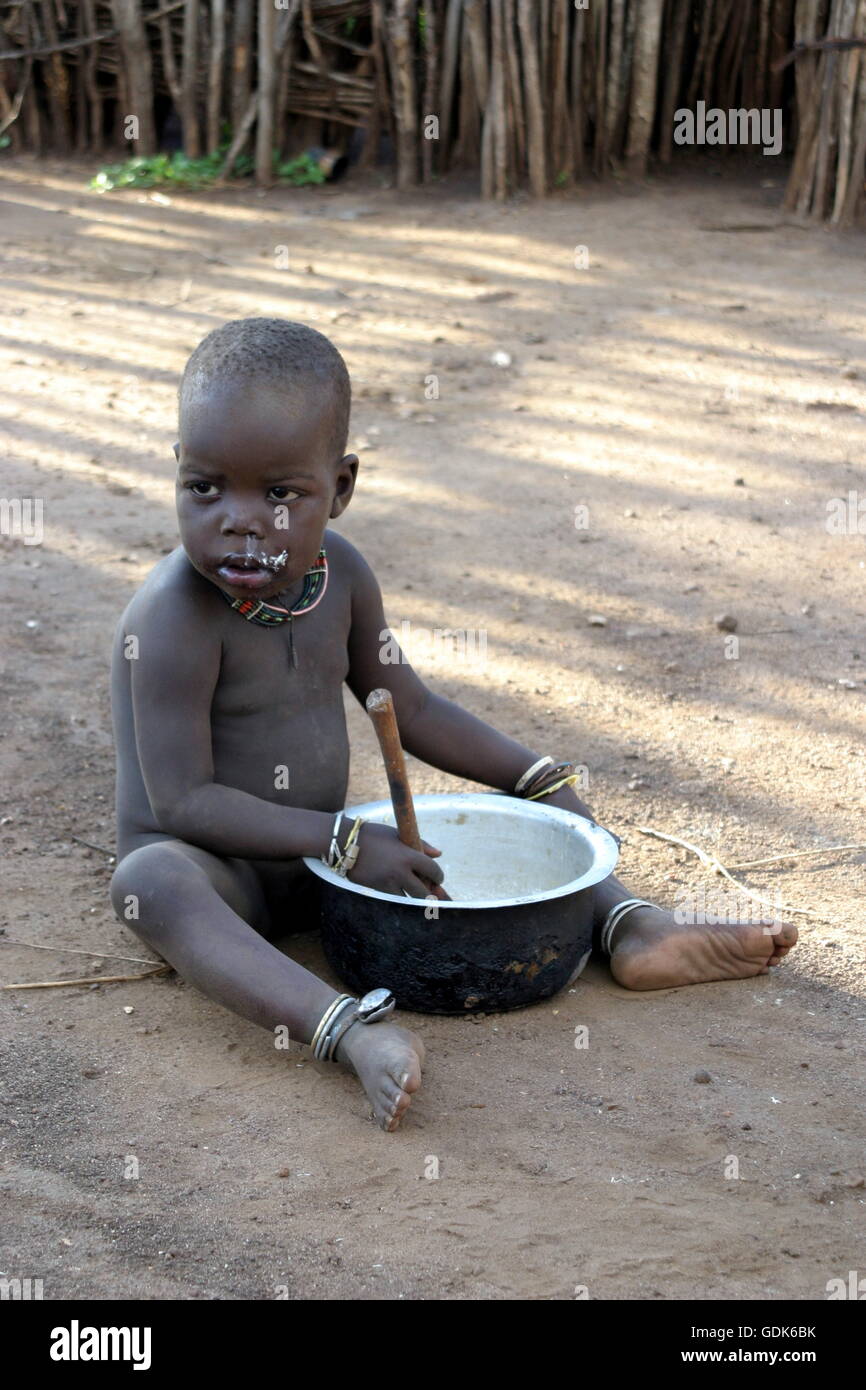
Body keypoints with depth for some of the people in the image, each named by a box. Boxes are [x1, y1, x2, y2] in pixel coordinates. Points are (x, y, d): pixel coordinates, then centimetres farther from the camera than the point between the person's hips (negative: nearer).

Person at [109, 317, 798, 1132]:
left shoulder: (340, 574, -3)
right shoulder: (174, 617, -24)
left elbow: (409, 707, 11)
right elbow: (182, 801, -26)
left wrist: (540, 779, 5)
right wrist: (345, 842, -30)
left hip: (324, 854, 7)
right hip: (216, 875, -7)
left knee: (542, 814, 5)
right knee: (148, 881, -43)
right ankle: (356, 1034, -55)